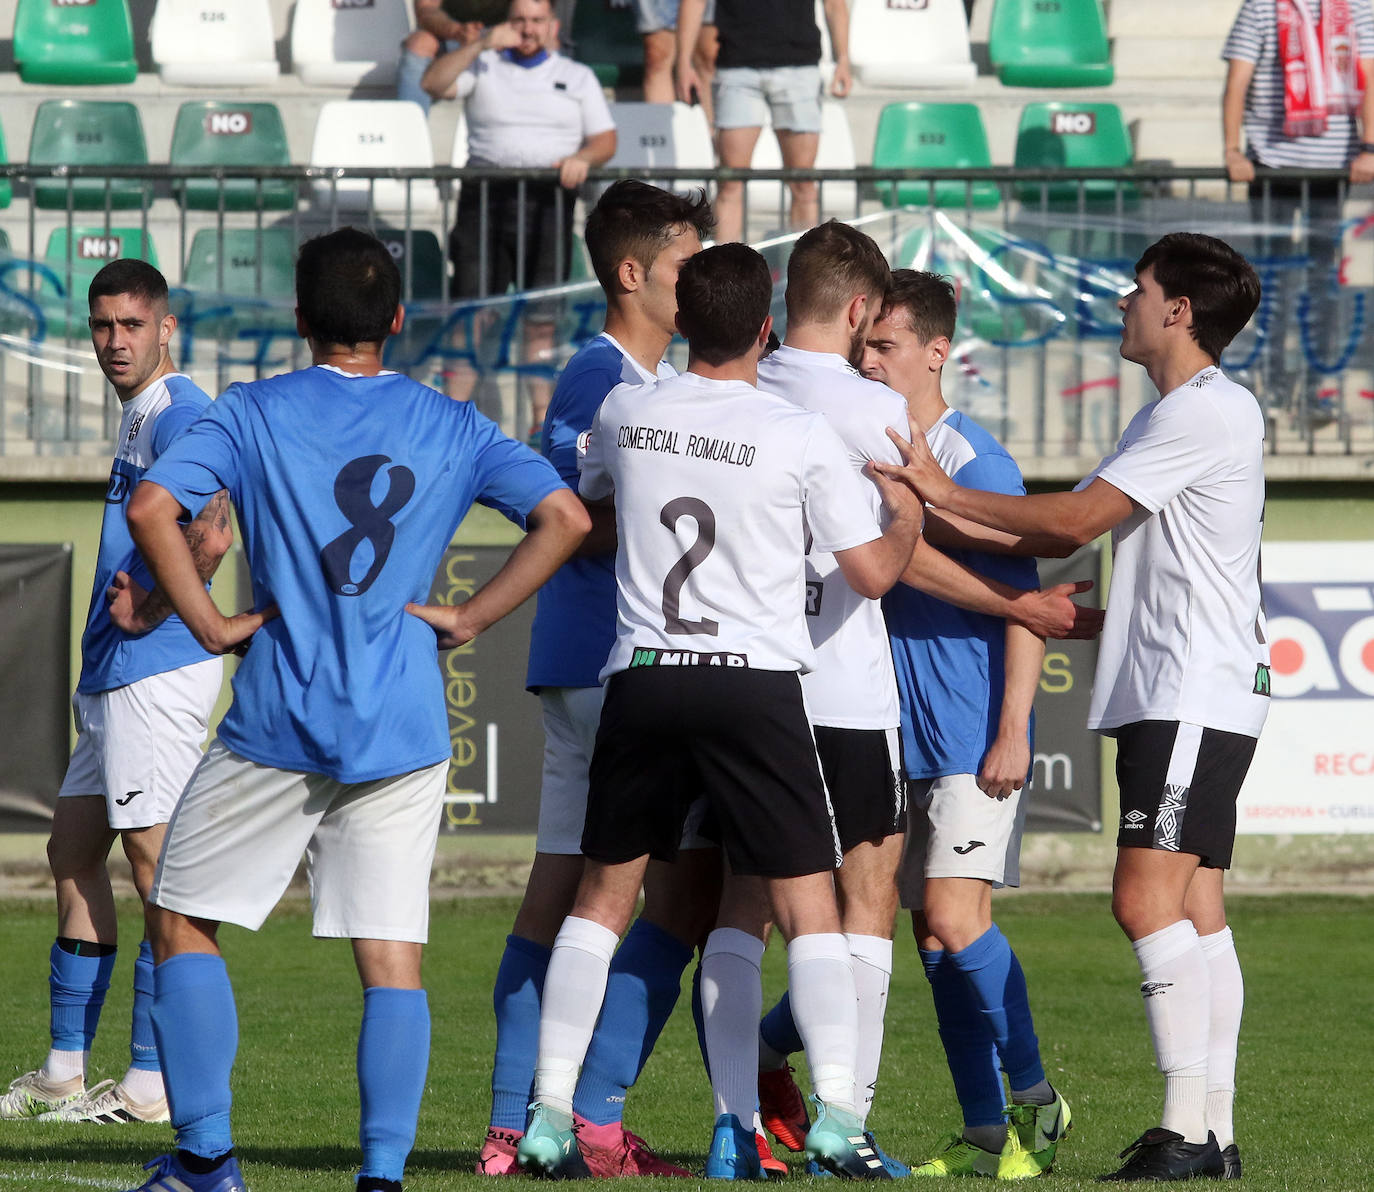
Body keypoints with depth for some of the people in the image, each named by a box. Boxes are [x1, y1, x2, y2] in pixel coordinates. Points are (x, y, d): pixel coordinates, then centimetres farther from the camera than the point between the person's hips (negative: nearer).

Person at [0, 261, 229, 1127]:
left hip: (155, 674, -11)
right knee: (74, 852, 13)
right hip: (115, 680, 11)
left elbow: (212, 537, -27)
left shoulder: (178, 414, -13)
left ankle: (152, 1082, -6)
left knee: (157, 862, -8)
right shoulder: (139, 417, 19)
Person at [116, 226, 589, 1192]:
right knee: (393, 956, 3)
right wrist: (468, 618, 2)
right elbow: (565, 518, -2)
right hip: (403, 730, 2)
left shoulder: (254, 413, 0)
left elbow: (152, 507, -14)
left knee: (183, 923, 11)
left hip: (275, 719, -2)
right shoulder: (449, 425, 7)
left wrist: (210, 624, -5)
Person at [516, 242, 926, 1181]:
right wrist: (907, 513, 17)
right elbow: (873, 572, -3)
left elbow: (585, 506, 25)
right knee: (807, 901, 0)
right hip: (756, 681, -3)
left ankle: (551, 1113, 9)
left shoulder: (624, 414, 4)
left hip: (642, 674, 3)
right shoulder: (802, 436, -7)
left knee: (604, 893, 13)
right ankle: (837, 1112, -12)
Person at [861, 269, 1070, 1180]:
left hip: (973, 736, -7)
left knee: (955, 920, -15)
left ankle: (1034, 1099, 1)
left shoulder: (978, 463, -10)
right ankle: (985, 1136, 9)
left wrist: (1012, 729, -17)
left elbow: (1024, 603, -11)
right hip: (900, 734, 7)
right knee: (938, 936, 6)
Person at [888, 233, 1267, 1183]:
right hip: (1165, 698, 10)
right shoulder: (1170, 416, 22)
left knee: (1149, 896, -16)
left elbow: (1076, 518, -13)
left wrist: (948, 495, -5)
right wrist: (942, 514, 11)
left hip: (1198, 693, -10)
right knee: (1193, 906, 6)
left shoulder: (1209, 409, -11)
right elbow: (1070, 524, 19)